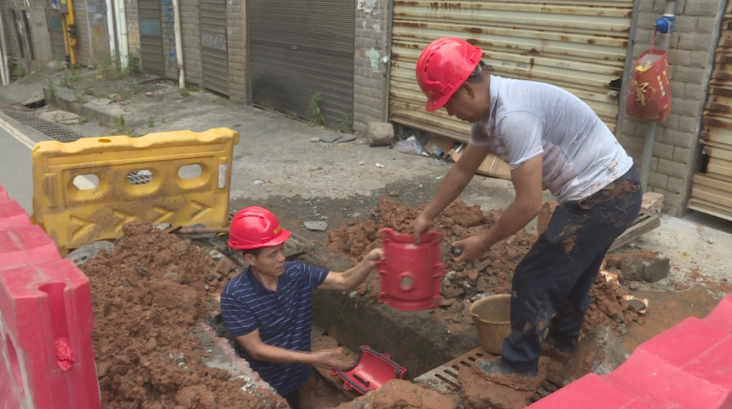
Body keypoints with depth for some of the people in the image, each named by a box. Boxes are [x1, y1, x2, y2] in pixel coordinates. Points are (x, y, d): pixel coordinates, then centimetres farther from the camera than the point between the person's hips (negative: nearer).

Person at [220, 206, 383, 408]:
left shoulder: (297, 273, -12)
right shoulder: (235, 295, -24)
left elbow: (345, 281, -13)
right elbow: (256, 350, -22)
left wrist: (368, 262, -35)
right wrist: (313, 358, -25)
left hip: (294, 379, 4)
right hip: (258, 385, -4)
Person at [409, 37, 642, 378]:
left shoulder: (513, 115, -29)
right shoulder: (489, 111, 3)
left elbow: (529, 204, -27)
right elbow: (462, 171, 16)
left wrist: (484, 243, -12)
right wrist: (426, 217, 22)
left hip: (602, 197, -10)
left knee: (533, 279, 0)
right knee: (572, 271, 27)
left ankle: (520, 367, 17)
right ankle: (562, 341, 49)